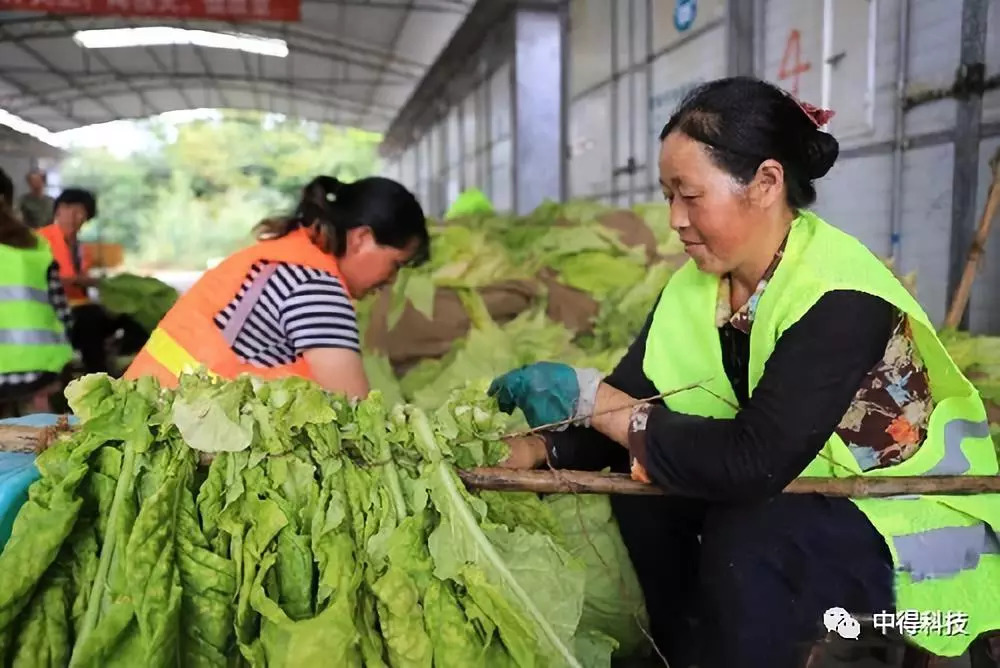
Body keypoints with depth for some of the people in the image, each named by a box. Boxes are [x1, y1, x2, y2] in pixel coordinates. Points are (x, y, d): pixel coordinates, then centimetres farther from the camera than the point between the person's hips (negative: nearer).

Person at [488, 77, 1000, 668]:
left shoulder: (840, 299, -29)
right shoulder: (700, 281, -6)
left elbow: (754, 462, -36)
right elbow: (629, 397, -10)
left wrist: (592, 397, -33)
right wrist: (531, 451, -25)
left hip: (917, 514, -7)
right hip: (802, 490, 7)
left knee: (746, 541, -32)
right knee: (639, 475, -9)